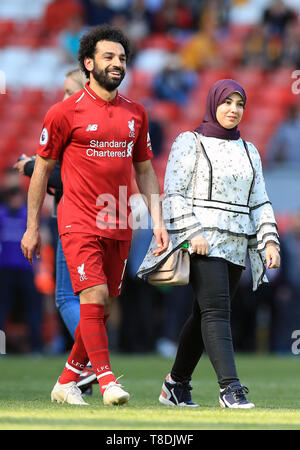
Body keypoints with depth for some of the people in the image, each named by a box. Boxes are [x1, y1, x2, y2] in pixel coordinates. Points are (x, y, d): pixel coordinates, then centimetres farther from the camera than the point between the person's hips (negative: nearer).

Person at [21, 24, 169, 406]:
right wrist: (32, 227, 3)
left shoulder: (135, 113, 10)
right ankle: (106, 380, -13)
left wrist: (157, 221, 8)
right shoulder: (65, 112, -4)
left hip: (119, 227, 5)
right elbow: (42, 169, 3)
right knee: (94, 295, -17)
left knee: (101, 308, 6)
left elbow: (145, 171, 17)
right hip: (79, 222, -5)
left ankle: (67, 382, 19)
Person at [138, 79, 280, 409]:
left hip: (236, 246, 6)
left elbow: (260, 203, 16)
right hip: (203, 243, -6)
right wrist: (192, 233, -18)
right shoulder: (190, 143, 1)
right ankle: (230, 388, -28)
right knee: (216, 311, -18)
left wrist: (269, 241, 2)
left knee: (204, 315, 9)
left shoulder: (248, 152, 17)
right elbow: (174, 193, -6)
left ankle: (176, 385, 20)